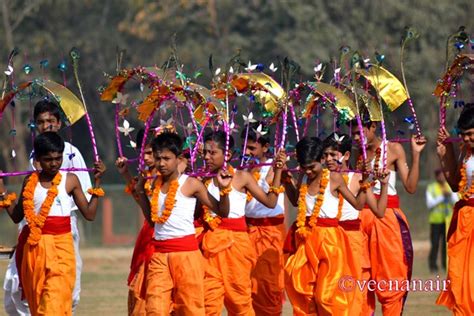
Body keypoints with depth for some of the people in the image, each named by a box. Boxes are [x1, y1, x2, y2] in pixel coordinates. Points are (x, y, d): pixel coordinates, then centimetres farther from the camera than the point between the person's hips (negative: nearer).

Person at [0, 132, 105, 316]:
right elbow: (17, 216, 13)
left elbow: (89, 214, 2)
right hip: (35, 246, 3)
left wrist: (97, 182, -1)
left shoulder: (70, 181, 1)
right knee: (37, 299, 7)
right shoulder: (30, 182, 6)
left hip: (61, 245, -3)